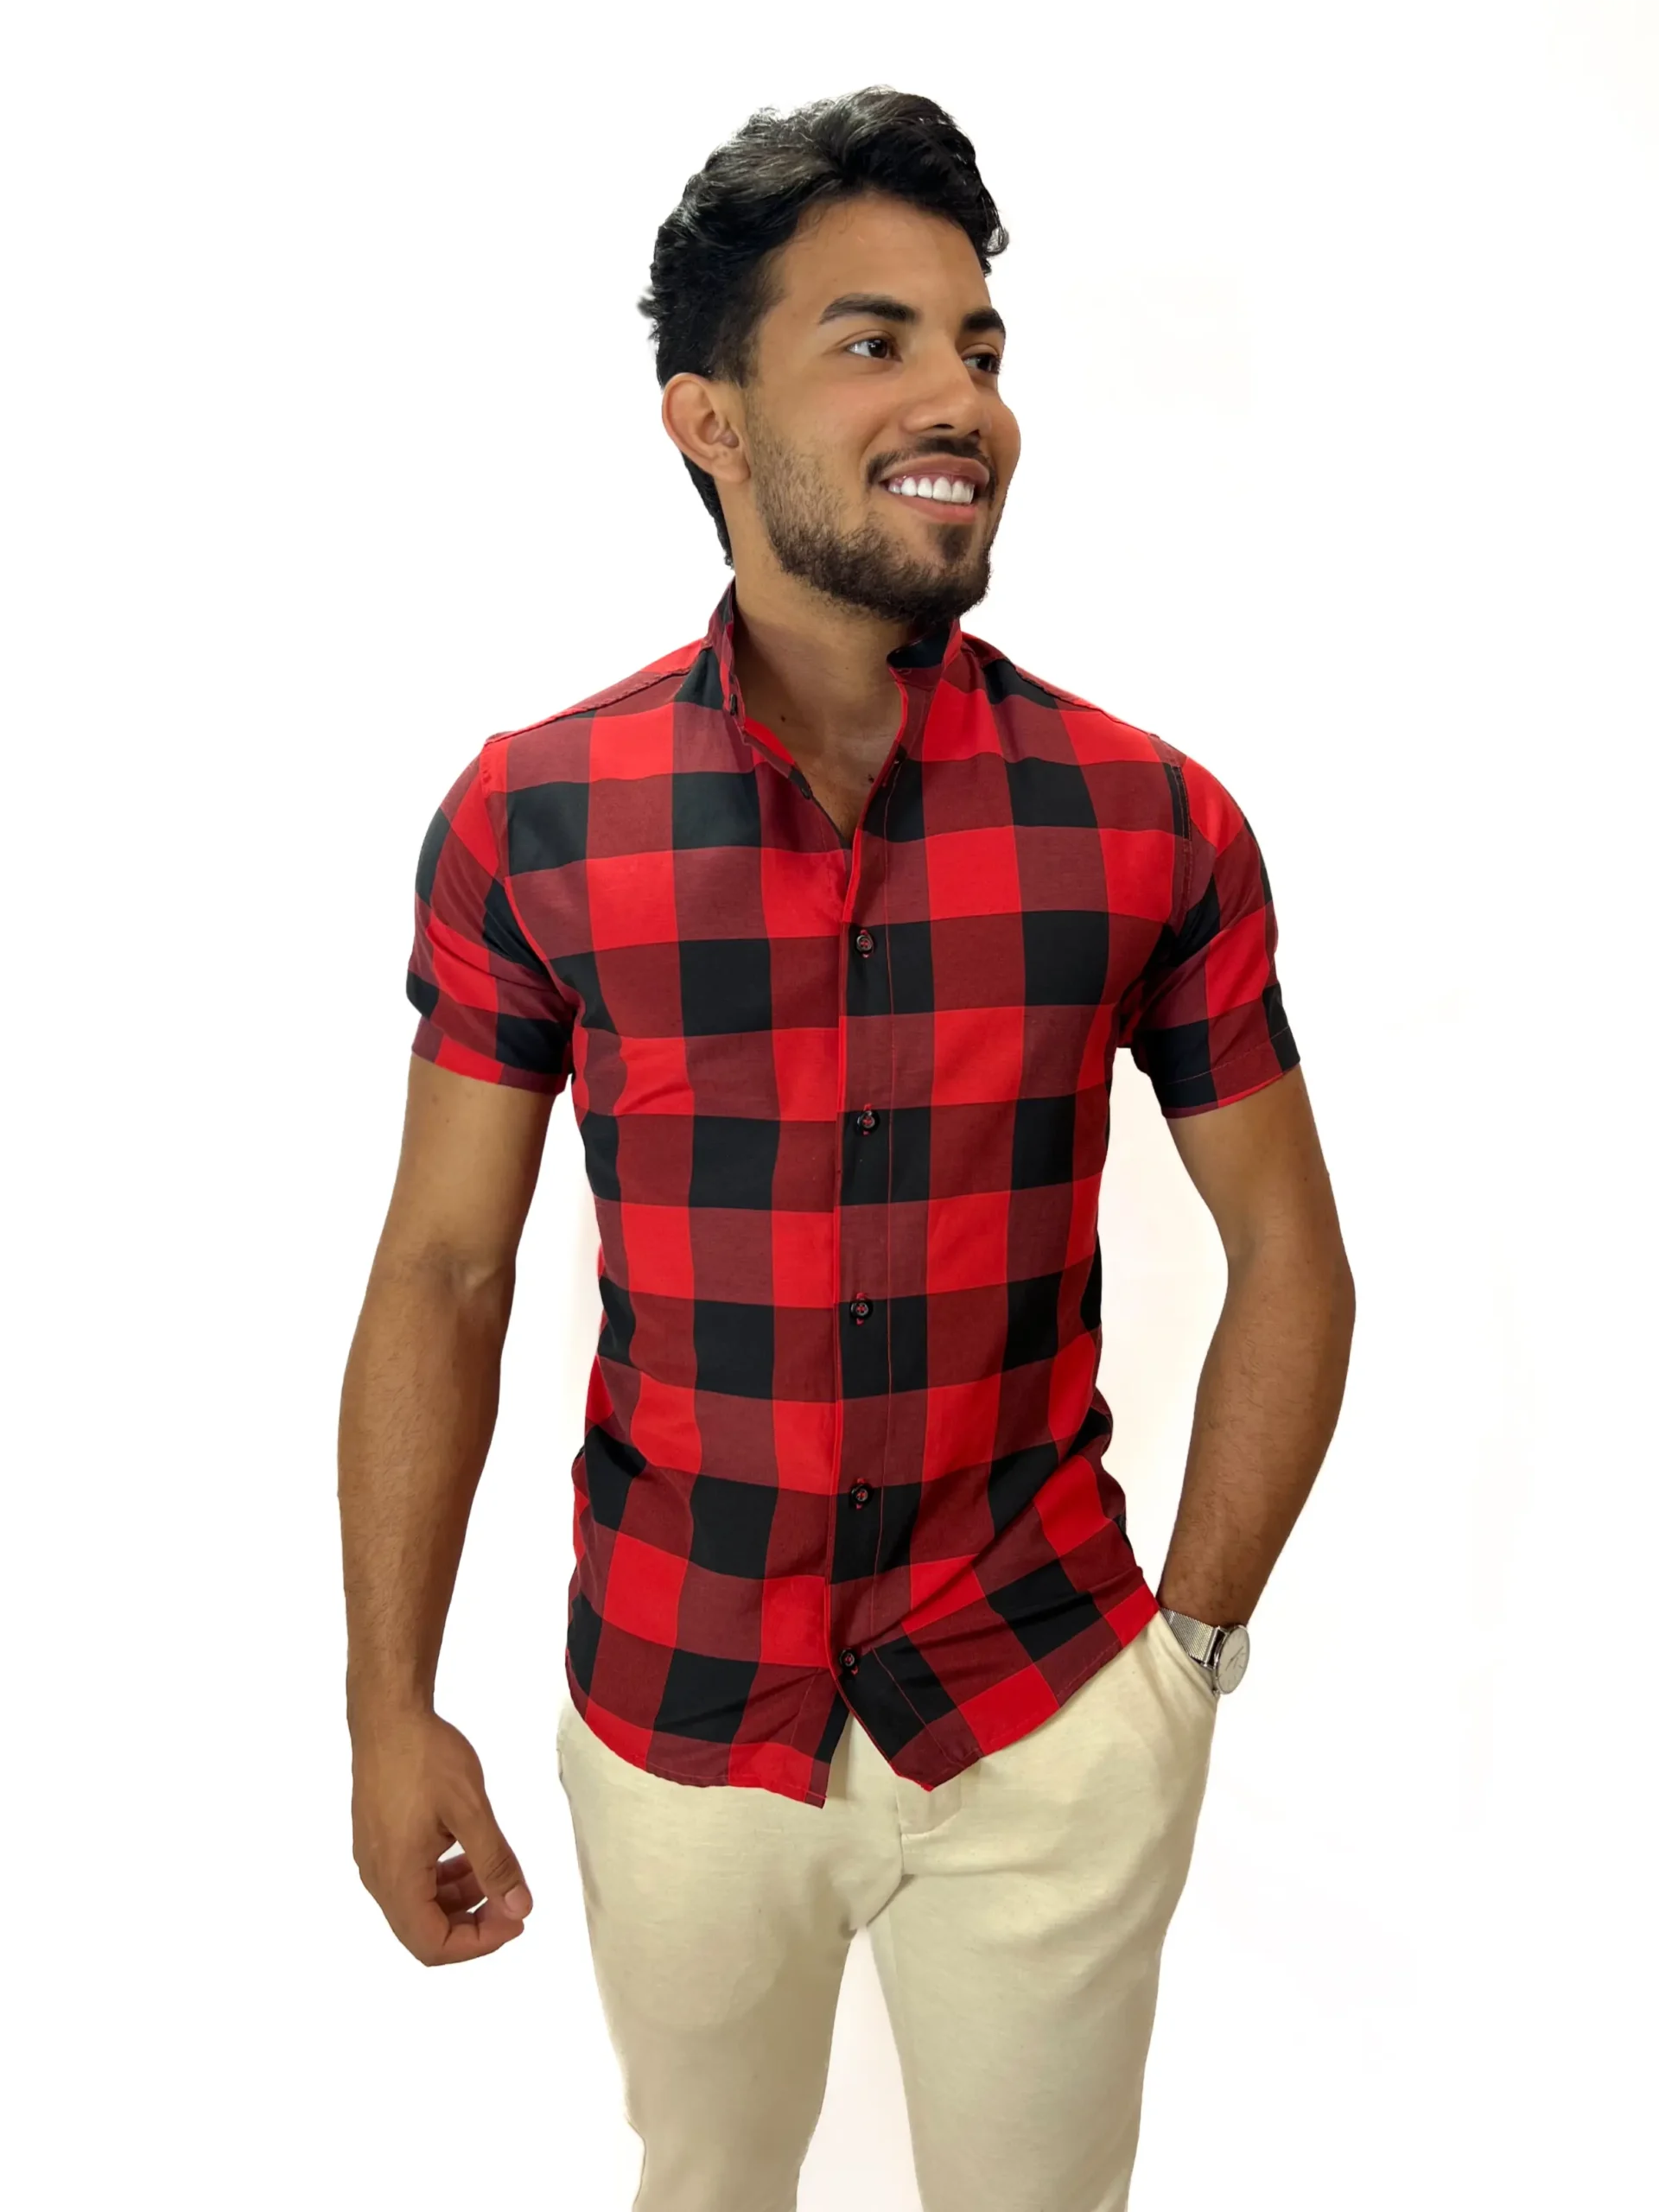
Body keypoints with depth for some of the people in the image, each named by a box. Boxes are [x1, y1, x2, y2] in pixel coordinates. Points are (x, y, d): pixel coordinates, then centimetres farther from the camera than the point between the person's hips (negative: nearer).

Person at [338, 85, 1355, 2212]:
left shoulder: (1153, 824, -9)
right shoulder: (527, 819, -10)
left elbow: (1288, 1257, -1)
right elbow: (441, 1275, -4)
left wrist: (1190, 1646, -1)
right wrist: (388, 1709, -5)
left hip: (1050, 1721, 0)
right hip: (669, 1718, 1)